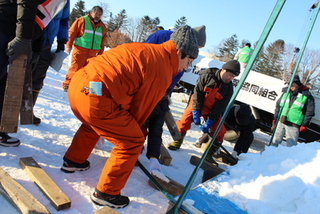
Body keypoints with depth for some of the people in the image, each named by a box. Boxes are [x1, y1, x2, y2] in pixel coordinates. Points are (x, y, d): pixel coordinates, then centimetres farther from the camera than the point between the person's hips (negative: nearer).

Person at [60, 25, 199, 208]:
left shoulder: (144, 49, 20)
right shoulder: (162, 70, -5)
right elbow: (141, 108, 1)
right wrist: (131, 128, 21)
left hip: (78, 83, 10)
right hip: (96, 97, -9)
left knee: (93, 124, 37)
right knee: (132, 142, 6)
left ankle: (73, 161, 52)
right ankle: (106, 193, 16)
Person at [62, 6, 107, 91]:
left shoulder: (102, 26, 11)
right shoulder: (82, 20, -3)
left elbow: (103, 42, 16)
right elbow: (71, 33, -2)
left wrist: (100, 53, 14)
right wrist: (69, 46, -4)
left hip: (92, 53, 5)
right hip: (80, 50, -5)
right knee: (75, 68, -5)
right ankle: (67, 84, 4)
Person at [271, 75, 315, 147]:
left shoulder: (307, 96, -5)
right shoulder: (286, 92, 8)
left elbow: (310, 112, -3)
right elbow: (278, 105, 16)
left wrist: (304, 125, -7)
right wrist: (275, 118, 13)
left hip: (293, 125, -5)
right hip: (281, 122, 5)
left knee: (291, 145, -4)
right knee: (275, 142, 12)